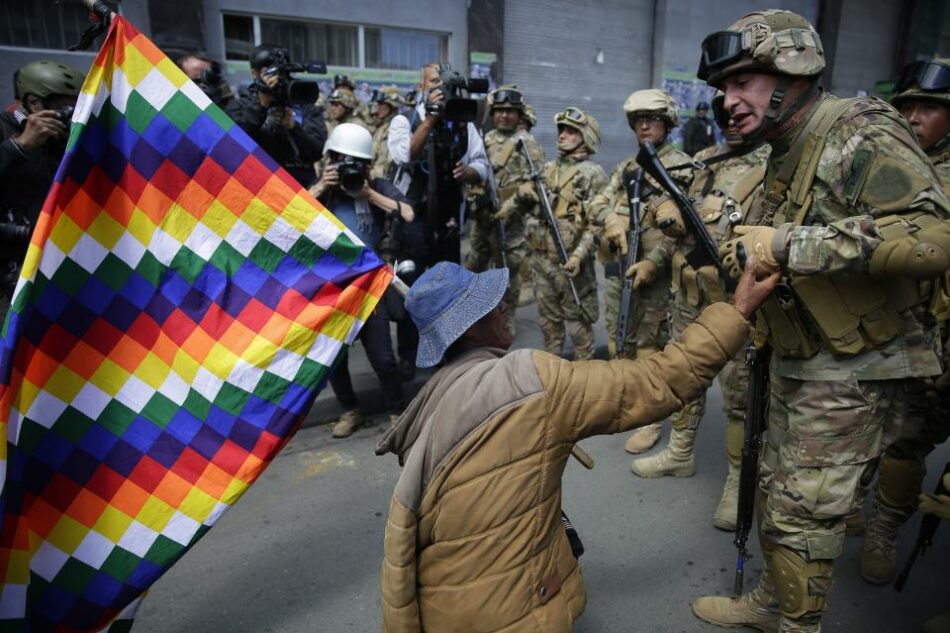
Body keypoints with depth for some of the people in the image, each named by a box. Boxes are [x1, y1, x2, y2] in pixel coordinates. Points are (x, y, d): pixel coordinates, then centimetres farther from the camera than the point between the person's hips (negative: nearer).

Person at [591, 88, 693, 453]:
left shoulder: (681, 167, -5)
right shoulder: (626, 167, 17)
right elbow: (599, 202, 12)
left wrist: (653, 261, -24)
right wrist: (611, 218, -12)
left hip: (651, 270, -7)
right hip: (616, 267, 7)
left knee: (649, 346, -1)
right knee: (618, 341, 16)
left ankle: (649, 419, 10)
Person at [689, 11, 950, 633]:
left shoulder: (861, 134, -18)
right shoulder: (788, 153, 10)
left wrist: (788, 243, -33)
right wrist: (750, 250, 2)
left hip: (853, 374, -9)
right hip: (796, 363, 9)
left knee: (804, 512, 1)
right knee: (780, 491, 20)